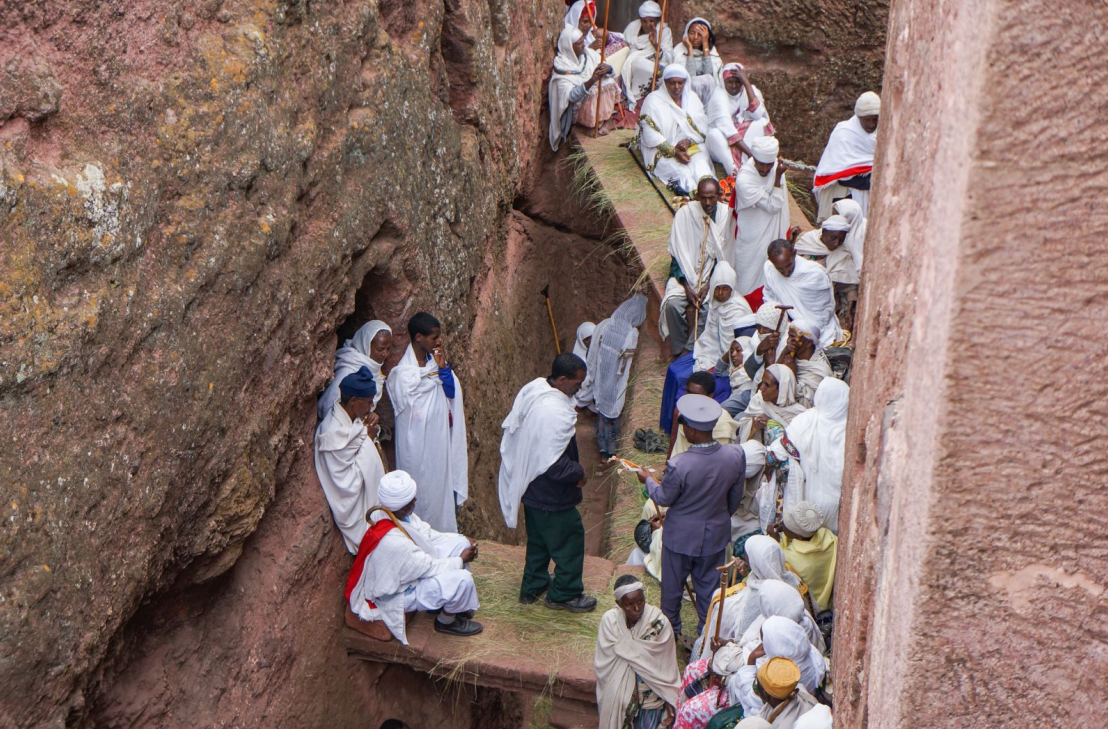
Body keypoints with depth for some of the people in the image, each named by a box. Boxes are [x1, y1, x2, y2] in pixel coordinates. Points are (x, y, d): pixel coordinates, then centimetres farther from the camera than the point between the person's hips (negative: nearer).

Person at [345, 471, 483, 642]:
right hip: (397, 594, -9)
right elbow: (429, 568, -26)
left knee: (460, 543, 5)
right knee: (462, 580, -22)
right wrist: (461, 560, -11)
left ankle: (448, 601, 22)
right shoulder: (393, 542, -39)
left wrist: (463, 540, -6)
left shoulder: (392, 513, -14)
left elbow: (427, 534, 1)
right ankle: (447, 621, 8)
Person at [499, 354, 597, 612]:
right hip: (551, 495, -9)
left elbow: (511, 427, 10)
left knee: (538, 538, 26)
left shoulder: (531, 389, -6)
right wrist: (579, 473, -13)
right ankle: (564, 594, 26)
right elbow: (555, 465, -32)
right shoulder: (557, 414, -33)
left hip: (529, 487, 9)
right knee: (570, 540, 11)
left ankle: (533, 587, 41)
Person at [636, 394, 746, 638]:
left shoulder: (679, 465, -32)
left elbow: (664, 498, -14)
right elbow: (736, 496, -2)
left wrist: (648, 480, 5)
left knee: (673, 584, 21)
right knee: (708, 585, 23)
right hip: (715, 534, 4)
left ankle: (671, 629, 41)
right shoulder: (736, 456, -19)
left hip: (681, 535, -3)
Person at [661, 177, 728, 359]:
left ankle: (689, 351, -15)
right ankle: (678, 352, -10)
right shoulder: (685, 213, -7)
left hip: (714, 274, 0)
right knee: (673, 303, -26)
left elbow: (725, 256, -5)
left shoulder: (726, 215, -7)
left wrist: (709, 285, -17)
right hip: (686, 273, 0)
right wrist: (687, 286, -17)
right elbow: (677, 253, -7)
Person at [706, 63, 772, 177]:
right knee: (714, 134, -35)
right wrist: (750, 152, -36)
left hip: (746, 138, 4)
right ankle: (735, 172, -40)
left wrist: (747, 83, -26)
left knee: (762, 122, -22)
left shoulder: (750, 89, -3)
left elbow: (757, 114, -23)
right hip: (723, 142, -4)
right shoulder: (719, 94, -15)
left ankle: (745, 165, -30)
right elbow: (726, 126, -28)